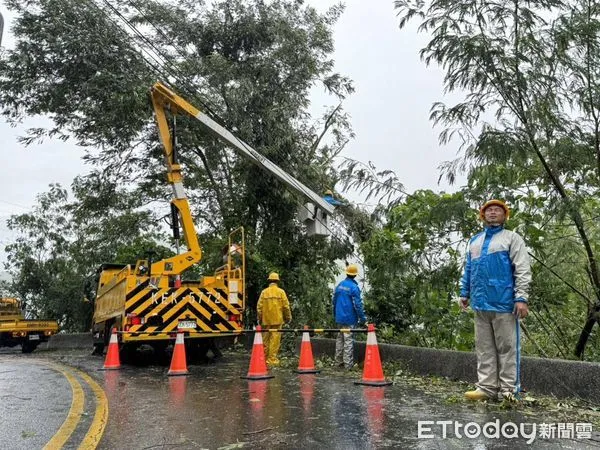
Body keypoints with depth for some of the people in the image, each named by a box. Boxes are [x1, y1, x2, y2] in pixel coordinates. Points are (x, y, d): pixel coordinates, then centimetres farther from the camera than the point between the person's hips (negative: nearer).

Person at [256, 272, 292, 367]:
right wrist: (288, 317, 10)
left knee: (265, 339, 11)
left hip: (266, 320, 2)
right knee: (275, 340, -1)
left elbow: (259, 307, 1)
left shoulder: (264, 292, 3)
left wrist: (260, 318, 11)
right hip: (277, 320, -2)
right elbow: (286, 306, -3)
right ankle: (272, 359, -2)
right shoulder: (281, 292, -1)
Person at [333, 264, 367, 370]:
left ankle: (339, 361, 22)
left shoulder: (339, 285, 7)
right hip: (349, 318, -6)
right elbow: (357, 304, -15)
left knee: (340, 338, 15)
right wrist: (362, 317, -7)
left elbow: (334, 301, 15)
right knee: (348, 340, -3)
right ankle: (348, 364, -2)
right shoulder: (354, 287, -14)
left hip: (339, 317, 6)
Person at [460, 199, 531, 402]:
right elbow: (468, 270, 22)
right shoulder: (474, 241, 19)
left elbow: (522, 270, -7)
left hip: (503, 302, -5)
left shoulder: (512, 238, 2)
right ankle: (487, 387, 14)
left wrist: (521, 298, -15)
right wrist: (464, 294, 16)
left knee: (507, 348, 0)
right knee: (484, 348, 8)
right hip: (481, 303, 6)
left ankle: (508, 390, 6)